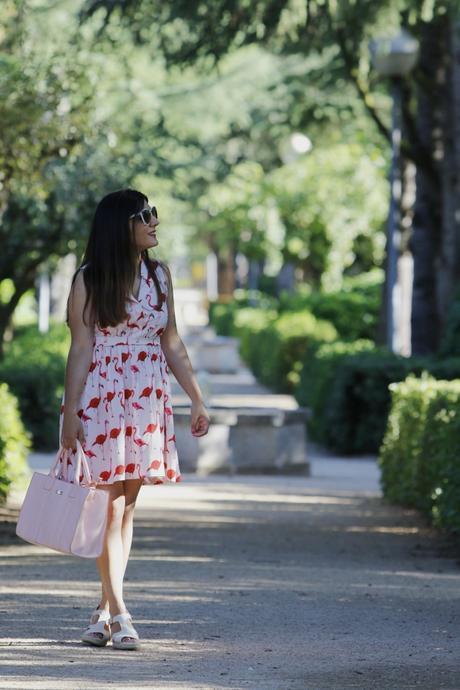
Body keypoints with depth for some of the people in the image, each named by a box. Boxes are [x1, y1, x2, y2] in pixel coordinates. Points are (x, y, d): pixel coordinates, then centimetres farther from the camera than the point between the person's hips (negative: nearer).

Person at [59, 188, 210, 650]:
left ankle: (103, 611, 11)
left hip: (148, 400, 5)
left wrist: (197, 399, 13)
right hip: (102, 399, -5)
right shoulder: (89, 280, -4)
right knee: (111, 505, -7)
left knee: (127, 506, 6)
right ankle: (118, 613, -6)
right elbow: (80, 350, -6)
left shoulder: (158, 275, 10)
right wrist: (70, 414, -10)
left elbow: (171, 343, 15)